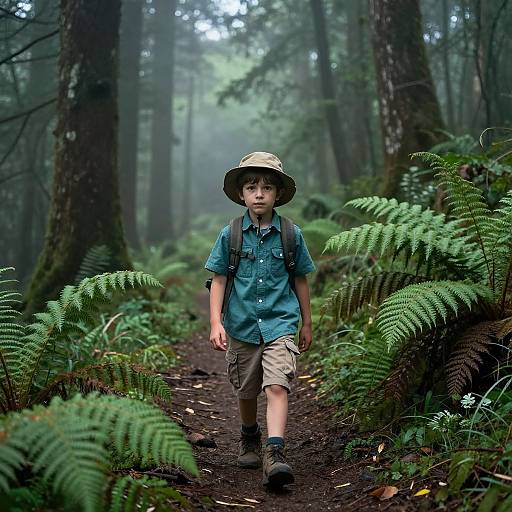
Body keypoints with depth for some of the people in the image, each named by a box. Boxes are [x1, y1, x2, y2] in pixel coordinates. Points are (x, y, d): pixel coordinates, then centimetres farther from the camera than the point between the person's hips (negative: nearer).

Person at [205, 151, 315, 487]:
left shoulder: (291, 234, 0)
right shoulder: (230, 235, -1)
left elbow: (301, 280, 9)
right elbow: (218, 280, 1)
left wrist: (307, 324, 14)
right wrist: (216, 323, -9)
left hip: (279, 323, -1)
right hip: (241, 325, 2)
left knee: (277, 386, -19)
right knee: (246, 391, 16)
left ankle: (275, 452, -26)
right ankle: (250, 438, 41)